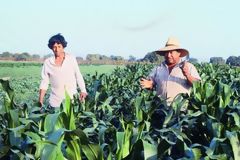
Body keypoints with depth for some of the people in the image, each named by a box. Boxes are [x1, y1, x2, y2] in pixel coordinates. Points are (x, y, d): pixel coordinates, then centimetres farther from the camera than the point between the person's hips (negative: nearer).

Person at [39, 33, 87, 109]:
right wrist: (40, 101, -2)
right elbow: (44, 83, 4)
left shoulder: (71, 59, 0)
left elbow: (78, 76, 3)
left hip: (72, 100, -1)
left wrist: (83, 90, -10)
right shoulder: (47, 63, 2)